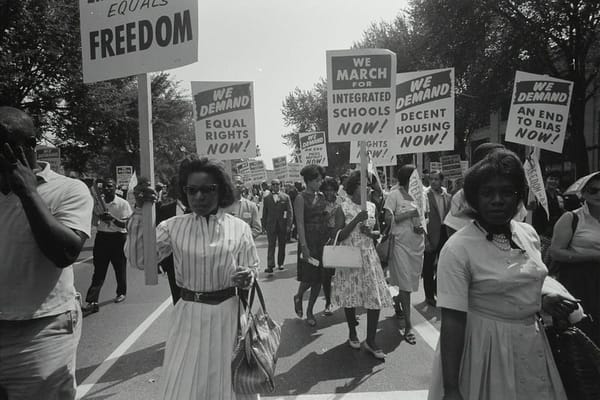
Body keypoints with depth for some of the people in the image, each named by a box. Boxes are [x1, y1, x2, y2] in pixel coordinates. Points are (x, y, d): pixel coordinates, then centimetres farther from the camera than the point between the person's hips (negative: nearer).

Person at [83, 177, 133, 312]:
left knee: (120, 267, 11)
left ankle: (121, 292, 32)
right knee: (98, 269, -1)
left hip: (118, 237, -2)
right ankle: (92, 301, -3)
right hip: (102, 236, 3)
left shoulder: (122, 203, -8)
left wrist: (112, 218, -29)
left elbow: (124, 224, -12)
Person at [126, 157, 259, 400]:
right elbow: (139, 259, -11)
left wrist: (247, 276, -21)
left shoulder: (239, 228, -4)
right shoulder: (173, 227, -2)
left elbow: (253, 268, 3)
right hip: (189, 316, 1)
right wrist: (140, 211, -17)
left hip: (228, 314, 0)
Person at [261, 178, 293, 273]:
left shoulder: (286, 197, 3)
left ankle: (280, 264, 21)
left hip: (283, 225, 1)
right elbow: (264, 213, 8)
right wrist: (264, 225, 3)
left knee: (282, 246, 9)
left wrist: (289, 225, -7)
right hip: (271, 225, 0)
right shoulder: (266, 198, 6)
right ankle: (270, 266, -8)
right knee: (271, 246, -6)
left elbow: (290, 212, 0)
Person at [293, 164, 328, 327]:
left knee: (319, 278, 7)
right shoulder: (301, 197, -8)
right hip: (309, 239, -6)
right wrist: (304, 246, -19)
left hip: (323, 240, 6)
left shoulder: (321, 196, 11)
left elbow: (325, 217, 12)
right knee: (309, 276, -4)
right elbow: (300, 223, -13)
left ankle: (309, 311, 22)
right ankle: (298, 297, 29)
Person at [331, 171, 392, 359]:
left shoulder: (371, 206, 6)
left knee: (376, 297, -3)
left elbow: (378, 232, 13)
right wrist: (356, 220, -20)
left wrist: (370, 232, -10)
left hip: (369, 256, 3)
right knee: (350, 296, 7)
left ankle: (370, 341, 10)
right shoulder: (343, 207, -5)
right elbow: (339, 236, -11)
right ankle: (352, 333, 30)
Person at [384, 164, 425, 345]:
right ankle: (408, 326, 4)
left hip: (417, 244, 6)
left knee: (411, 281, 15)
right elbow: (388, 219, -13)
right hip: (401, 243, -5)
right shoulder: (395, 195, -7)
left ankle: (397, 302, 44)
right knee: (405, 284, -3)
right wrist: (409, 213, -16)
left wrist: (422, 227, -2)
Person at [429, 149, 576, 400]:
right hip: (485, 347, -6)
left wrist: (543, 301, -4)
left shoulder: (529, 234, -1)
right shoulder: (457, 249, -22)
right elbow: (452, 321, -23)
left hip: (531, 342, 6)